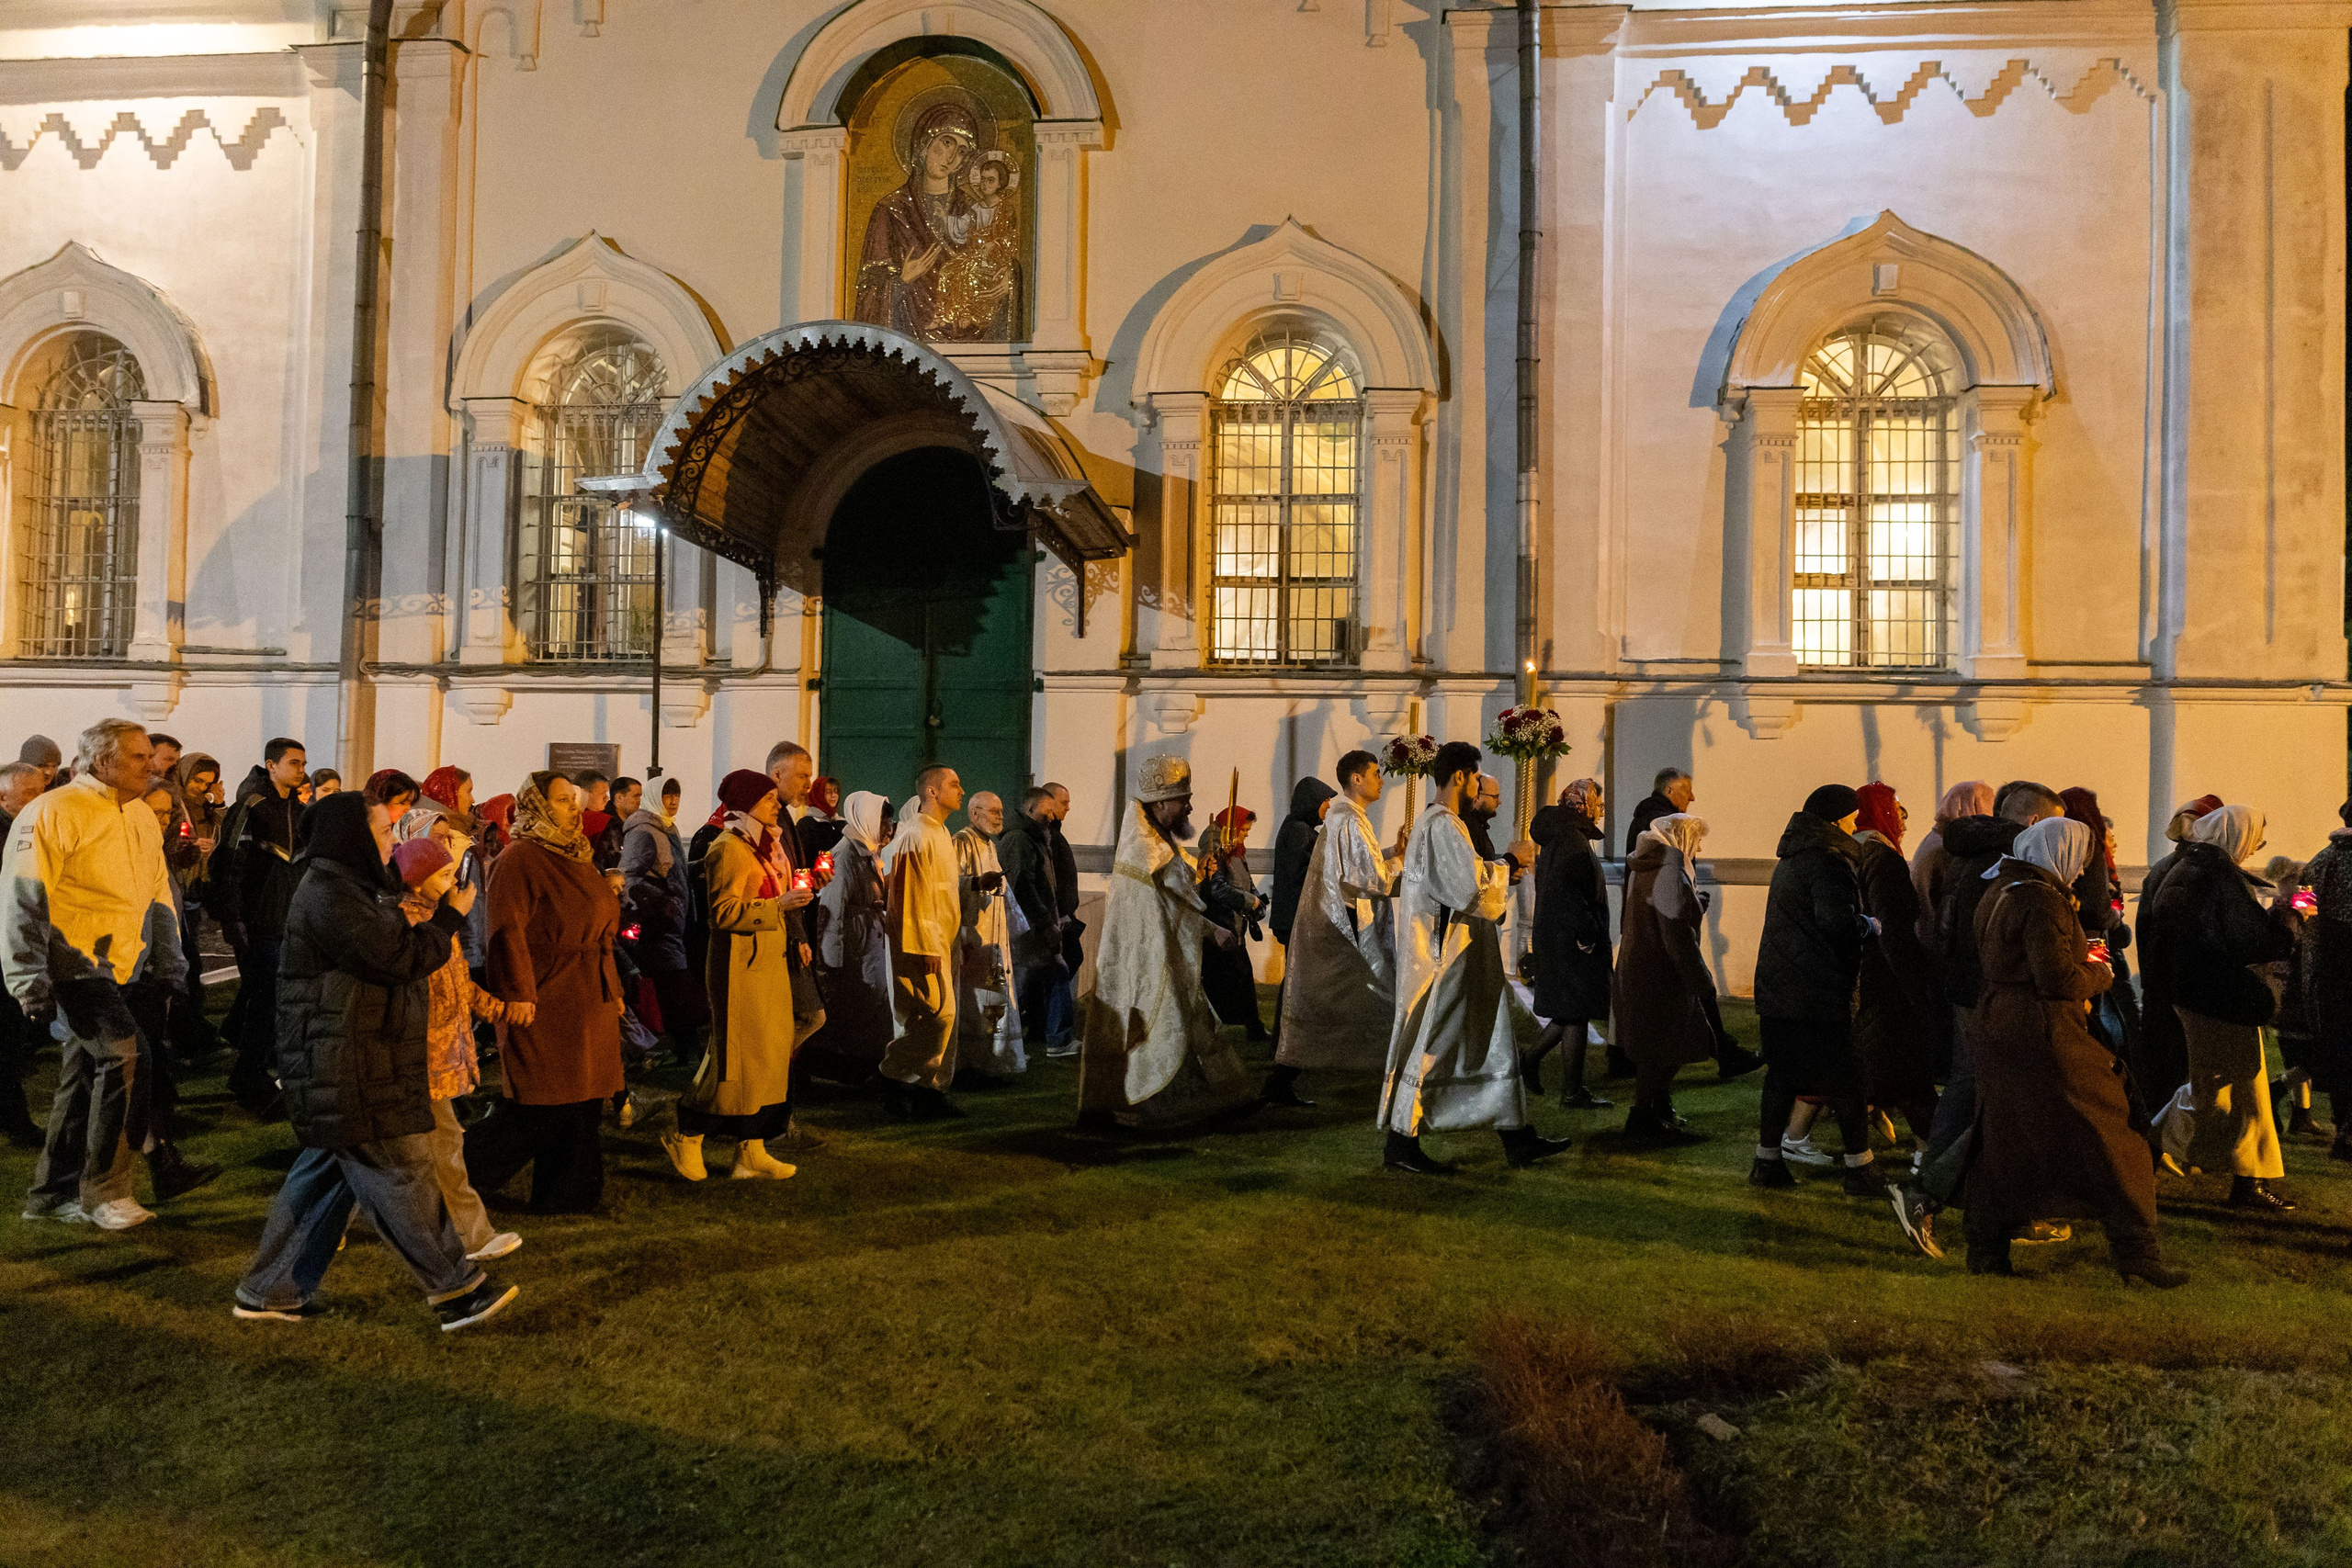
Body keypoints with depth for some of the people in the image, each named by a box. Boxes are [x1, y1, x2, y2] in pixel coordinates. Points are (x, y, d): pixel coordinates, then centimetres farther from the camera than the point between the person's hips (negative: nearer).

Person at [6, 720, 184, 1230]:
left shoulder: (142, 817, 12)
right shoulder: (55, 812, -12)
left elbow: (160, 898, 19)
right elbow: (22, 902, -14)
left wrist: (166, 971, 16)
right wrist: (31, 986, -16)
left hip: (120, 968, 8)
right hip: (73, 964, -8)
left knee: (85, 1075, 13)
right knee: (119, 1054, -18)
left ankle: (53, 1193, 25)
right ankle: (103, 1191, -6)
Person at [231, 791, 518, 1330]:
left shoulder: (344, 887, 17)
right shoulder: (327, 895, -18)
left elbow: (388, 953, 17)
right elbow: (399, 958, -22)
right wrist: (450, 916, -9)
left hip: (355, 1064, 11)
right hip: (346, 1070, -11)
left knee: (326, 1172, 16)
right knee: (400, 1172, -6)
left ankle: (270, 1292, 25)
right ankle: (456, 1290, 0)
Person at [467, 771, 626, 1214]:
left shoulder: (577, 859, 18)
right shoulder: (519, 859, -10)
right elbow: (508, 930, -18)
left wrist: (613, 989, 20)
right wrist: (518, 993, -23)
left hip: (590, 1003, 9)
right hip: (543, 1003, -9)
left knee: (582, 1102, 10)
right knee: (539, 1108, -5)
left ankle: (567, 1195, 18)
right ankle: (461, 1166, 11)